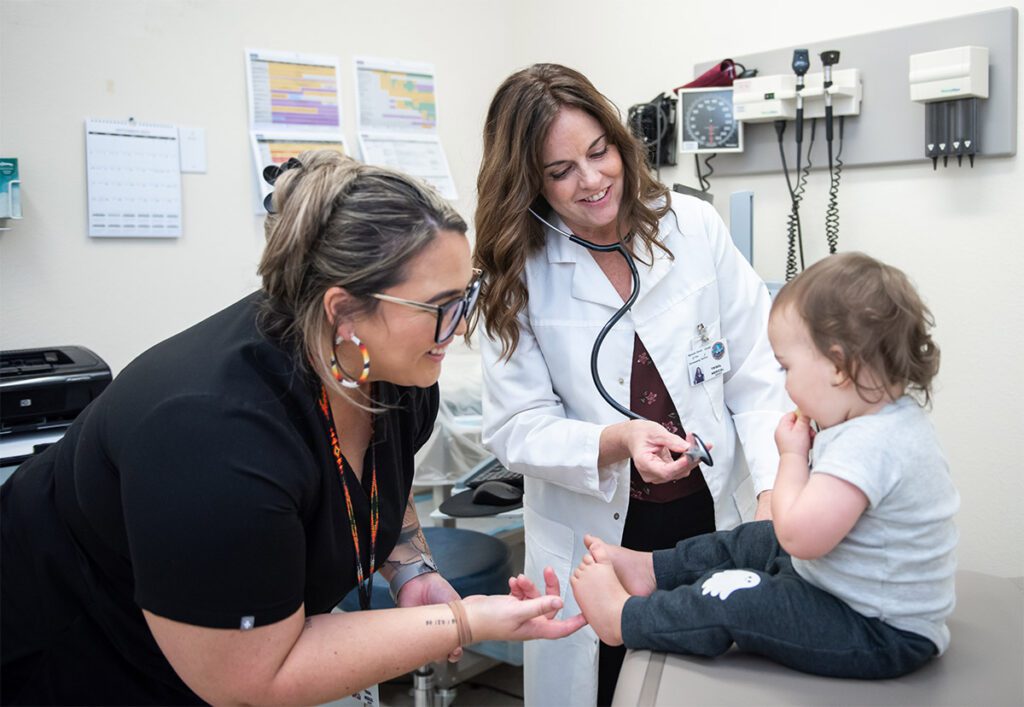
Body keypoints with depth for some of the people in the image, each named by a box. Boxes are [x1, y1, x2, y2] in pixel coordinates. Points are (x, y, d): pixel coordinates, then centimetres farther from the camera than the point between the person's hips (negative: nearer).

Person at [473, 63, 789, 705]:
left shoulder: (694, 229, -7)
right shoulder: (519, 274, -7)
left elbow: (756, 376, -5)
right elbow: (516, 428, -10)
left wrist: (776, 487, -18)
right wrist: (618, 441, -27)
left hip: (713, 518, 1)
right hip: (595, 538, -1)